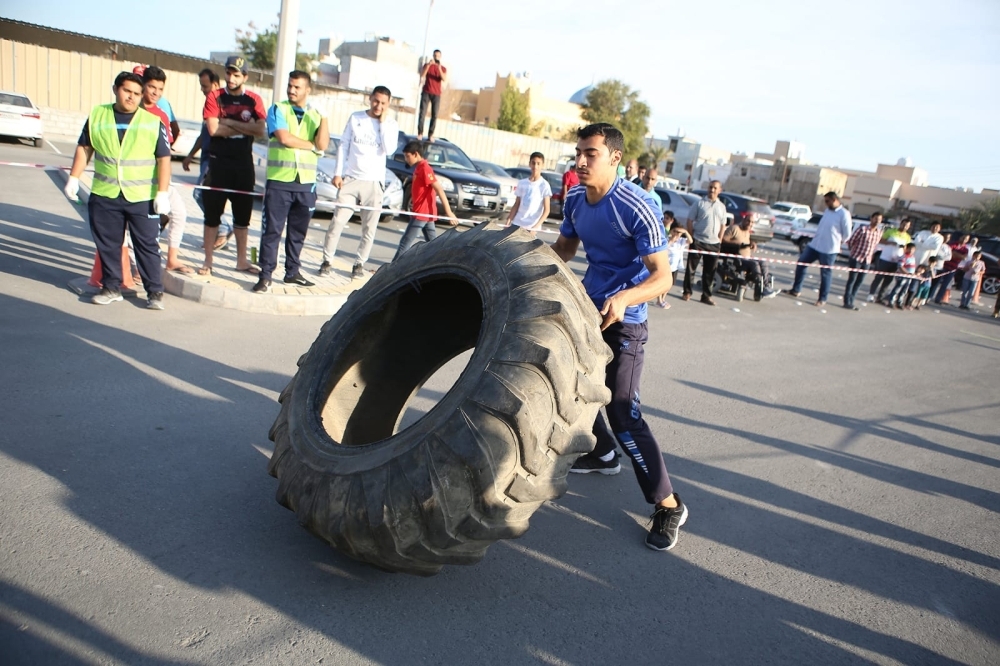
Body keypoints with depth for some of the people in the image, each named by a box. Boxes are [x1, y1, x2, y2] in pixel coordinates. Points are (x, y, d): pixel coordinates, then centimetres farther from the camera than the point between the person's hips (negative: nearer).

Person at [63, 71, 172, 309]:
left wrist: (162, 193, -9)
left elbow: (164, 159, -2)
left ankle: (155, 292, 9)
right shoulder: (97, 115, 7)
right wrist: (74, 178, 8)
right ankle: (111, 287, 23)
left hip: (142, 197, -3)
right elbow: (84, 148, 14)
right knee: (107, 244, 10)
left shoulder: (153, 122, 0)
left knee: (146, 245, 2)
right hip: (104, 195, 3)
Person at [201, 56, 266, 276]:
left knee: (243, 214, 9)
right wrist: (245, 128, -11)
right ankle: (208, 261, 11)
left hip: (244, 163, 2)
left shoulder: (254, 100, 3)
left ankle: (242, 260, 20)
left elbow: (260, 130, -12)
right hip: (218, 162, -2)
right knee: (212, 213, 3)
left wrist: (229, 122, -13)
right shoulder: (215, 97, -1)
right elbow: (213, 129, -14)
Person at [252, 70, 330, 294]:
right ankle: (265, 275, 2)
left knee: (298, 231, 10)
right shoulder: (278, 109, 4)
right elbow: (284, 138, -12)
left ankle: (292, 271, 21)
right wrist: (312, 145, -3)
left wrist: (324, 117, -12)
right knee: (272, 230, -3)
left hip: (306, 183, 3)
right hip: (279, 181, -3)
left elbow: (323, 145, -4)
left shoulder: (315, 115, 11)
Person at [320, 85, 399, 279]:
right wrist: (338, 173, 0)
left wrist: (383, 122, -10)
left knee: (369, 229, 3)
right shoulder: (356, 118, 5)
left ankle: (359, 264, 15)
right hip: (351, 179, 0)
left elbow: (389, 150, -13)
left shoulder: (391, 125, 3)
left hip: (374, 182, 0)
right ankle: (327, 260, 8)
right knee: (337, 222, -3)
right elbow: (343, 145, 6)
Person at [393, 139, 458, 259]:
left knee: (405, 243, -7)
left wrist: (449, 213, -26)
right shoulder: (419, 168, 11)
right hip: (426, 213, 10)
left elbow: (439, 190, -22)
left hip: (422, 213, -10)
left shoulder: (424, 168, -17)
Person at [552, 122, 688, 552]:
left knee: (623, 414, -14)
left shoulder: (637, 208, -23)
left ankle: (667, 504, 0)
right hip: (586, 308, 8)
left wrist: (624, 299, -41)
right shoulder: (575, 200, 0)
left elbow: (662, 276, -23)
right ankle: (602, 455, 46)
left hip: (622, 322, -8)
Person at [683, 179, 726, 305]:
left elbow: (722, 225, 15)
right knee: (691, 268, 2)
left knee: (710, 271, 6)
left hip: (714, 243, 3)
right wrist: (691, 237, -7)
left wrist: (719, 240, 6)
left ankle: (706, 296, 14)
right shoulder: (700, 203, -1)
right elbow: (690, 221, -2)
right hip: (698, 241, -3)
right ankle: (687, 292, 12)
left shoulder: (722, 206, 10)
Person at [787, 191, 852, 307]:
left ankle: (822, 299, 13)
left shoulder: (844, 214, -12)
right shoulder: (827, 211, 11)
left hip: (829, 250, -8)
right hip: (814, 244, 8)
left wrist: (837, 241, 4)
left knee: (825, 274, 1)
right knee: (801, 263, 8)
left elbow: (847, 234, -10)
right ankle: (795, 290, 19)